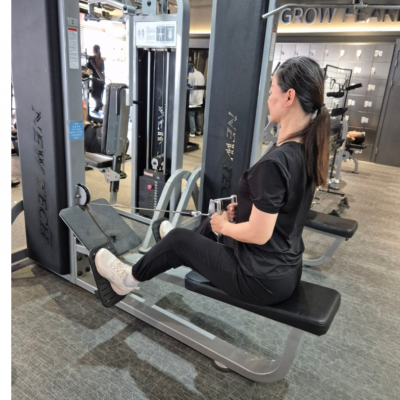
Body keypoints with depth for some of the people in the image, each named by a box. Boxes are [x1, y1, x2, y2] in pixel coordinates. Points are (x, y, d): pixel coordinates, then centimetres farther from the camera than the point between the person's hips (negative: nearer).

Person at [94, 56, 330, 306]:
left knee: (178, 239, 9)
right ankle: (176, 253, 57)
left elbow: (259, 234, -27)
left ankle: (129, 279, 36)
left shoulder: (275, 162, -30)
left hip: (262, 279, -8)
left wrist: (224, 226, -9)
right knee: (214, 221, 27)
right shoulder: (307, 148, -1)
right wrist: (240, 211, 4)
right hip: (286, 269, 8)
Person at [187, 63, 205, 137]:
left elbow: (189, 86, -12)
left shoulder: (191, 74, -11)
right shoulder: (201, 74, 11)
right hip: (200, 99, 7)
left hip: (192, 99, -7)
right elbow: (203, 86, 15)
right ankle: (199, 131, 23)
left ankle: (192, 133, -5)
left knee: (191, 115, -3)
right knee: (198, 115, 16)